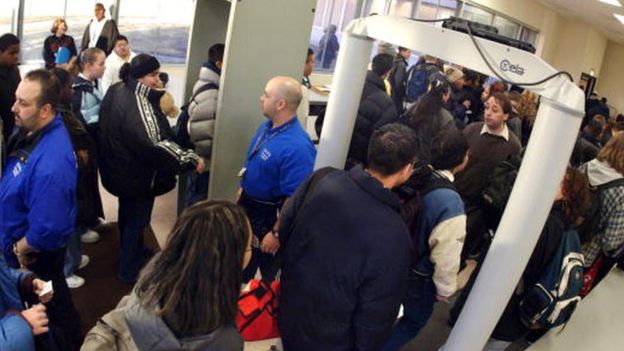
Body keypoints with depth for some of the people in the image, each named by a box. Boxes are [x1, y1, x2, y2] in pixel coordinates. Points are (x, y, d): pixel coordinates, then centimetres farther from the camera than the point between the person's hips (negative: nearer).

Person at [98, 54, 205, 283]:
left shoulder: (116, 91, 3)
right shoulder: (139, 103, -28)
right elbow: (155, 144, -36)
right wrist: (190, 160, -33)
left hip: (120, 168, 10)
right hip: (137, 174, -10)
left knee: (128, 212, 26)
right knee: (137, 218, 7)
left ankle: (132, 253, 48)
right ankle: (129, 270, 22)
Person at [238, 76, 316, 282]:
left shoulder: (297, 147, -34)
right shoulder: (268, 125, -5)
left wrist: (276, 234, -24)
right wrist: (243, 190, 20)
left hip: (269, 215, -9)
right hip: (248, 203, 9)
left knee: (267, 264, 15)